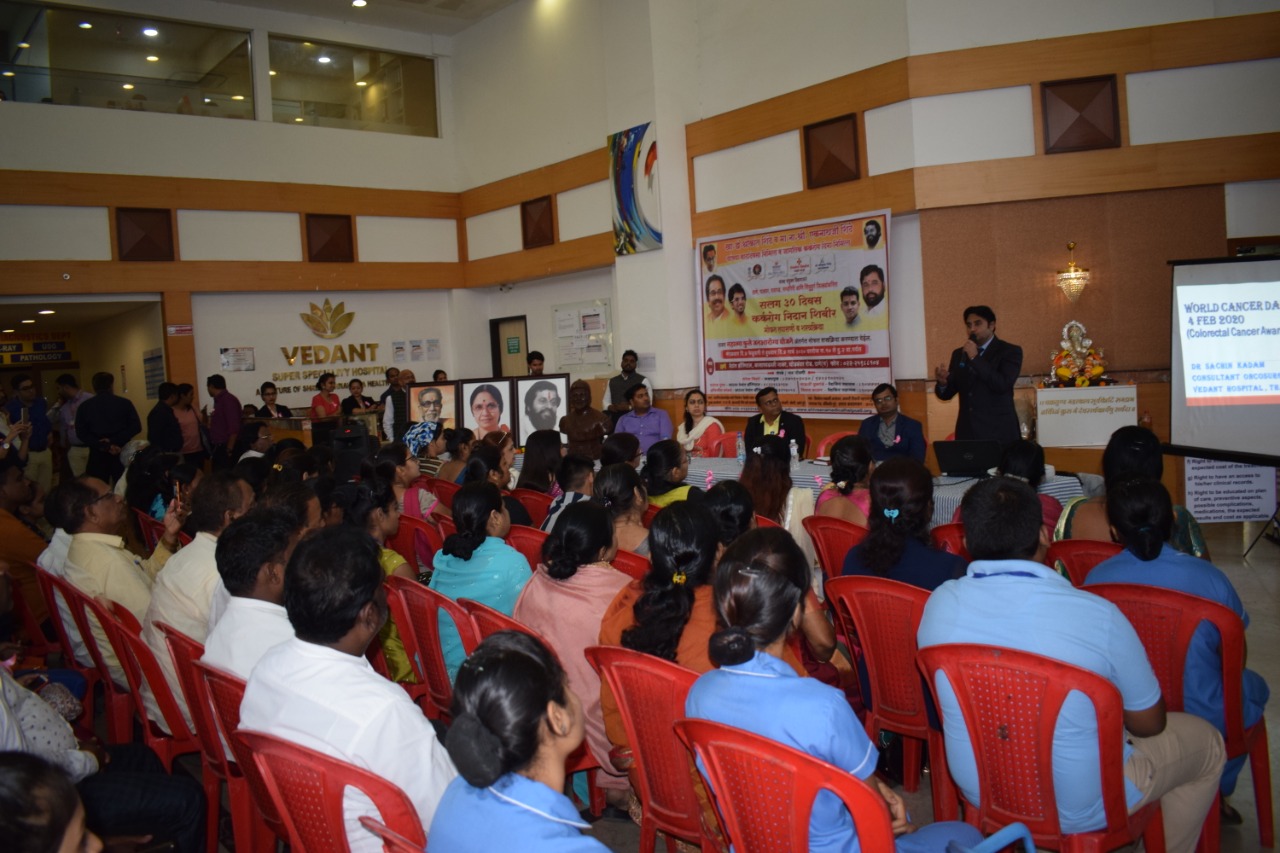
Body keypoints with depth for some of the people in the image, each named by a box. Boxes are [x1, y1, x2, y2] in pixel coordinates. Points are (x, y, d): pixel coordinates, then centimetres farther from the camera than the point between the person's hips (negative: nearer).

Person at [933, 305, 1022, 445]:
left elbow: (1003, 385, -16)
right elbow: (947, 394, 12)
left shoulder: (1010, 351, 0)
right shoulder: (959, 354, 13)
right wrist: (943, 382, -12)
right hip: (967, 432, 4)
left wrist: (975, 358, -15)